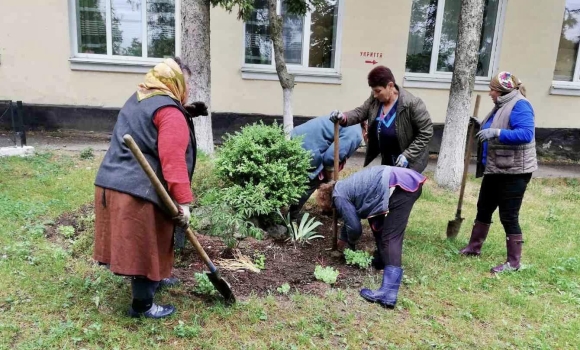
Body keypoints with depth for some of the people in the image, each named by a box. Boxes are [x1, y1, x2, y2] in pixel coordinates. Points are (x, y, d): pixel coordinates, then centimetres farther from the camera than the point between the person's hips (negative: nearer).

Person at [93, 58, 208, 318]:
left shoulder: (139, 99, 18)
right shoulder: (170, 113, -13)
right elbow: (173, 160, -22)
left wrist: (186, 113, 20)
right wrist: (183, 201, -21)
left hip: (112, 183, 10)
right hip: (139, 191, -10)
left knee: (140, 244, 24)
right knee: (145, 247, 3)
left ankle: (153, 280, 43)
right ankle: (142, 305, 17)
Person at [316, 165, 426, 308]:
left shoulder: (339, 196, 1)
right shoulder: (345, 187, 29)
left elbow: (354, 226, 4)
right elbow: (350, 218, 43)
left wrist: (350, 243, 26)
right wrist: (343, 239, 56)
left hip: (400, 186, -10)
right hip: (409, 180, 10)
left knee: (390, 238, -13)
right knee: (375, 217, 27)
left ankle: (387, 294, -19)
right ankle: (384, 260, 37)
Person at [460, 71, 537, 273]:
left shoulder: (520, 105, -16)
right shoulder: (502, 105, 12)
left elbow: (526, 133, -29)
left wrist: (497, 132, -34)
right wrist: (482, 128, 10)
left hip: (514, 171, -10)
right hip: (495, 169, 10)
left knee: (508, 216, -2)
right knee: (483, 209, 17)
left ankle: (513, 262, 12)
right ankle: (474, 247, 31)